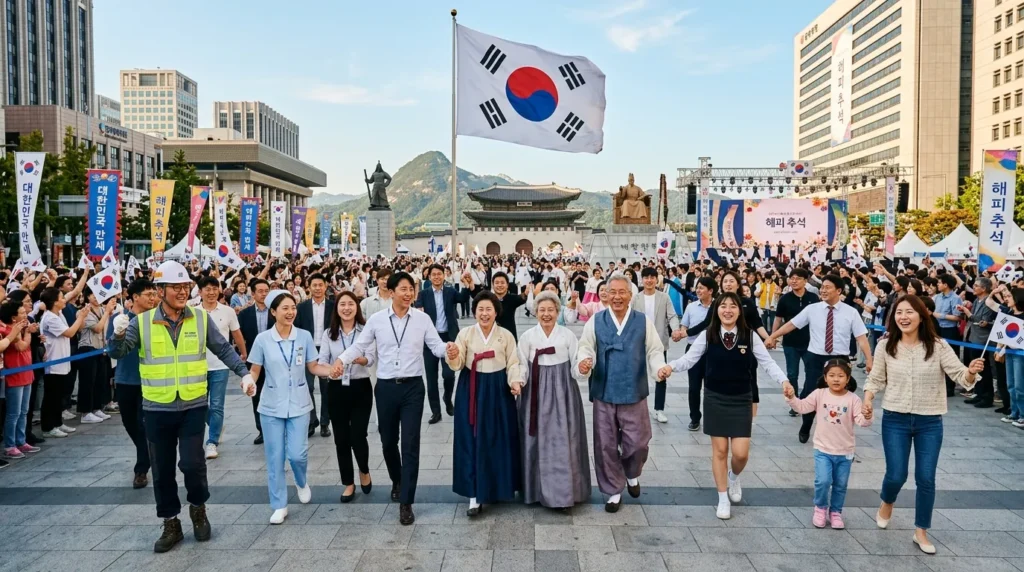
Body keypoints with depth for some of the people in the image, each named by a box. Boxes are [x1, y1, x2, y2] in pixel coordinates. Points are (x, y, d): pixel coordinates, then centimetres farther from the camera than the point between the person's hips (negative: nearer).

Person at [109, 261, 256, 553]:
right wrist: (119, 333, -26)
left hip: (193, 406, -1)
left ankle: (198, 508, 23)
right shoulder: (141, 322, -2)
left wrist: (244, 372, -4)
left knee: (192, 463, -6)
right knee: (162, 469, 9)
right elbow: (117, 353, -6)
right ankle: (171, 525, 25)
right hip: (157, 409, 1)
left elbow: (224, 349, 5)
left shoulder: (200, 318, -1)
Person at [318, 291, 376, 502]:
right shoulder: (329, 334, 4)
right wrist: (330, 369, -24)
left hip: (360, 388, -2)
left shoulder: (366, 330, -5)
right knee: (341, 438, 7)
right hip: (337, 389, 3)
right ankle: (348, 483, 25)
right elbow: (321, 362, -2)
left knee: (357, 436, -5)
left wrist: (356, 358, -37)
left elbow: (371, 358, -17)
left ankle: (364, 471, 28)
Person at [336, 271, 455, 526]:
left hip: (413, 387, -1)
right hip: (386, 387, 1)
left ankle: (406, 502, 4)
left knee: (410, 444, -3)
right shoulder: (376, 319, -1)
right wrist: (342, 360, -17)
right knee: (388, 441, 16)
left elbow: (436, 346, -3)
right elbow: (359, 346, 1)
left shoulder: (422, 319, -1)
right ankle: (397, 481, 45)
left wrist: (448, 347, -25)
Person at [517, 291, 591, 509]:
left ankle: (563, 489, 12)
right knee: (538, 440, 5)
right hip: (536, 392, 1)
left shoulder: (568, 335, 0)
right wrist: (518, 381, -20)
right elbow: (522, 366, -1)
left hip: (562, 391, -1)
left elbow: (576, 367, -2)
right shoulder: (527, 336, 1)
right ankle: (538, 489, 17)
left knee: (562, 440, 0)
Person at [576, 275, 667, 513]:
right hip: (604, 393, 0)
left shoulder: (643, 322, 1)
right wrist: (584, 361, -23)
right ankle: (614, 491, 27)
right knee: (606, 445, 8)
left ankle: (632, 475, 39)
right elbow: (585, 348, 0)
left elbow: (654, 351, 2)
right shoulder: (595, 322, 1)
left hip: (634, 393, 0)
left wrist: (661, 368, -18)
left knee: (637, 443, 5)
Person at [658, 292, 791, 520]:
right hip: (715, 399, 0)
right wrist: (670, 366, -27)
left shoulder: (750, 336, -7)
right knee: (719, 450, 7)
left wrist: (784, 380, -22)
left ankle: (733, 477, 35)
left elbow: (768, 363, -6)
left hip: (741, 400, 0)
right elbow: (689, 359, -8)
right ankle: (723, 499, 24)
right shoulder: (707, 335, -7)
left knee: (741, 452, -2)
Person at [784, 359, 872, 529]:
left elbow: (860, 420, -17)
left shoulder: (853, 399, -10)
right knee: (823, 481, -11)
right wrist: (792, 398, -20)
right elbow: (802, 406, -4)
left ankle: (835, 512, 35)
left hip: (845, 451, 1)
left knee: (841, 485, 13)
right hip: (823, 449, 0)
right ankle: (820, 508, 17)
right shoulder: (819, 394, -5)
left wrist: (867, 417, -38)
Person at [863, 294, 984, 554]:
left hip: (929, 422, 0)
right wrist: (868, 398, -13)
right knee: (896, 475, 1)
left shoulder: (938, 346, -9)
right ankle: (887, 503, 37)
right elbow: (876, 379, 4)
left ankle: (921, 532, 23)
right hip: (895, 420, 0)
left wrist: (971, 372, -33)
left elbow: (960, 376, -11)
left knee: (926, 478, 4)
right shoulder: (885, 346, -7)